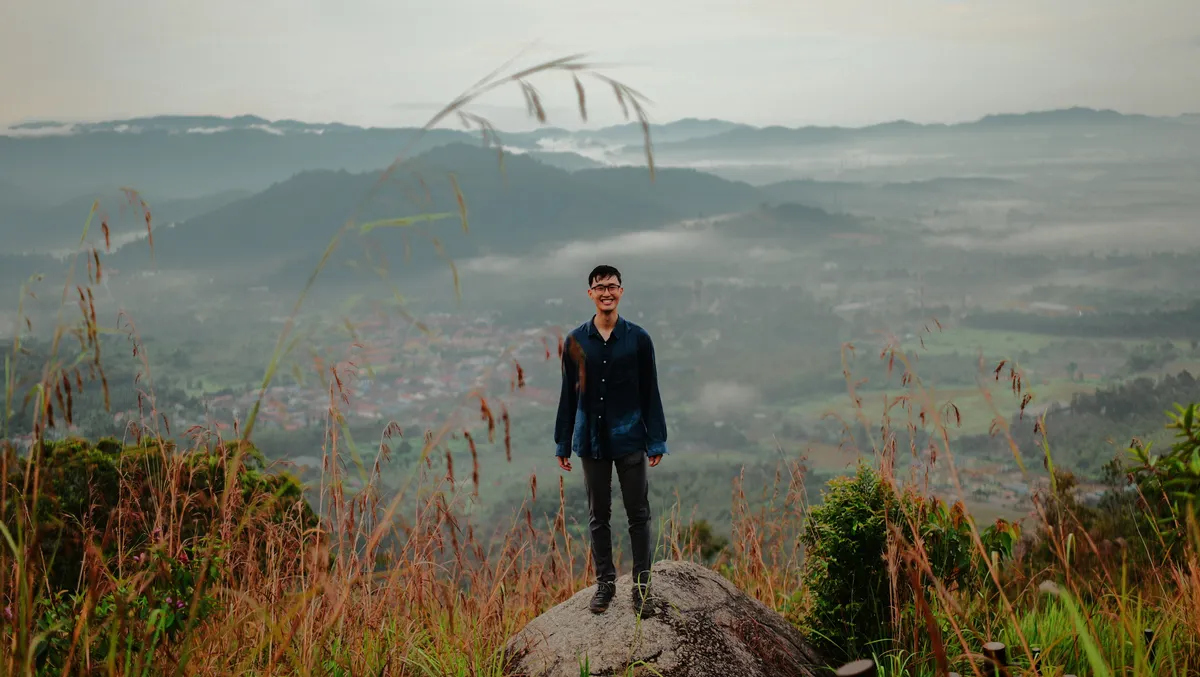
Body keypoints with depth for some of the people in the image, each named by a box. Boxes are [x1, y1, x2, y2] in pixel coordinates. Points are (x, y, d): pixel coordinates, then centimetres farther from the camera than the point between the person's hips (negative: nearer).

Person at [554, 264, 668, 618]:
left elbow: (650, 393, 0)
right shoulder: (575, 341, 1)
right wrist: (563, 444, 6)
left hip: (629, 440, -1)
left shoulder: (638, 338, -3)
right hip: (591, 441, 2)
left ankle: (641, 586, 13)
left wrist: (656, 441, -3)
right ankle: (605, 582, 23)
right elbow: (568, 396, 6)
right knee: (598, 515, 10)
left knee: (638, 514, 2)